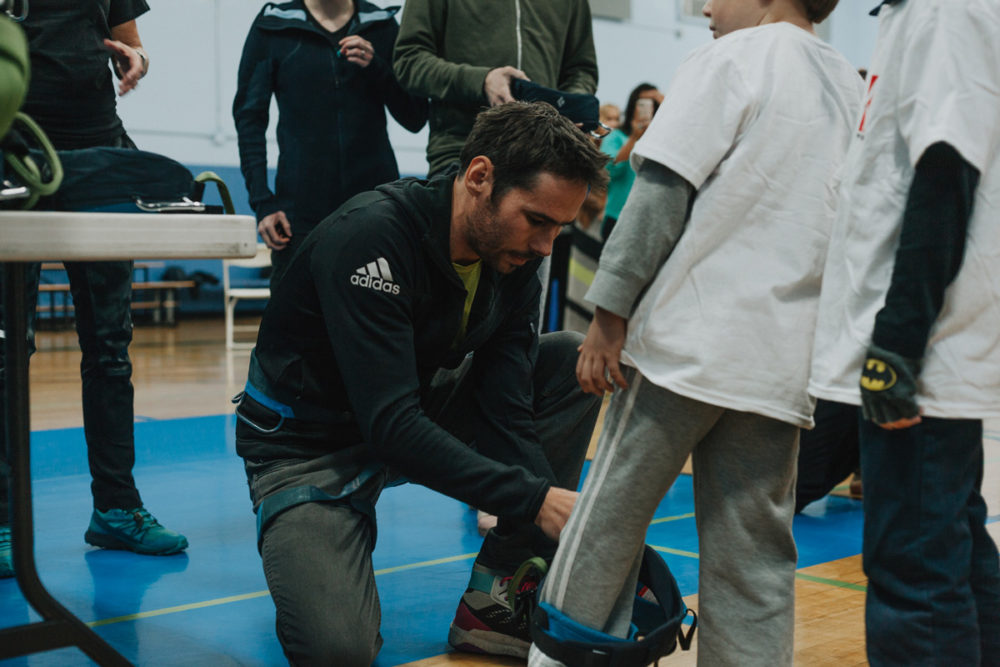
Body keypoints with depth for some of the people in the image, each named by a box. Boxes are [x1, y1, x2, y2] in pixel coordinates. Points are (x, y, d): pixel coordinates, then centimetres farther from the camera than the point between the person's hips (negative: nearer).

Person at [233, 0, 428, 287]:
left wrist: (375, 67, -8)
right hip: (301, 206, -1)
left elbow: (414, 118, 9)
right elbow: (249, 116, 5)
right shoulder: (273, 26, 6)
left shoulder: (382, 24, 10)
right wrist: (262, 202, -4)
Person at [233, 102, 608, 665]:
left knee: (578, 360, -8)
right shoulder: (370, 237, -29)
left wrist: (556, 537, -21)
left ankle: (494, 597, -6)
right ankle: (306, 544, 9)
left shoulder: (514, 257, -8)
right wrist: (536, 498, -37)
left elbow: (507, 413, -11)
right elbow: (391, 423, -35)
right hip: (312, 445, -7)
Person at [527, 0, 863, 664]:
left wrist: (610, 311, -10)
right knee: (752, 556, 8)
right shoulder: (855, 87, 16)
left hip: (689, 340, -6)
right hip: (785, 364, 6)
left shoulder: (731, 59, -3)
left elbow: (662, 191, -12)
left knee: (608, 519, 6)